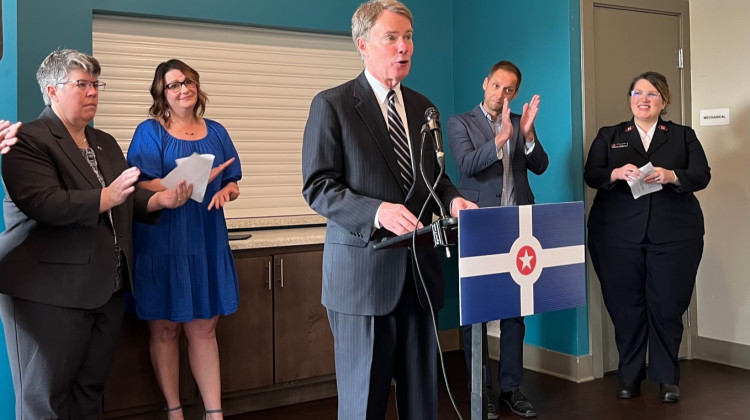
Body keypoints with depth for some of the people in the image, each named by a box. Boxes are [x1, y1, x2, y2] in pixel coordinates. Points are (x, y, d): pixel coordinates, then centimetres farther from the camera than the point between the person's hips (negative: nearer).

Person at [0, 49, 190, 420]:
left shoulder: (105, 143, 18)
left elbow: (126, 200, 17)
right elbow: (43, 203, -21)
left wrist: (161, 200, -2)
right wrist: (107, 197, -30)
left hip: (107, 289, 7)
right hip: (50, 292, -7)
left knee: (90, 389, 13)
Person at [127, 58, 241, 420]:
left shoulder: (216, 132, 10)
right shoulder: (150, 131, -3)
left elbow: (232, 183, 15)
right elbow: (144, 187, -13)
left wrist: (226, 191, -10)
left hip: (207, 242, 4)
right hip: (162, 244, -3)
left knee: (204, 328, 8)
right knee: (165, 330, 6)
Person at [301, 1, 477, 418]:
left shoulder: (423, 107, 13)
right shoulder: (332, 105, -4)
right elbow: (318, 187, -10)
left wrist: (453, 198, -4)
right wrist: (377, 211, -25)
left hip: (419, 268, 5)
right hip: (363, 270, -5)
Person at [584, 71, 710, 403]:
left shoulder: (683, 136, 12)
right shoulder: (608, 136, 12)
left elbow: (701, 176, 1)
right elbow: (590, 175, 0)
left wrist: (671, 176, -19)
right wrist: (615, 173, -21)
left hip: (674, 235, 0)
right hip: (618, 236, 0)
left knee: (667, 306, 2)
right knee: (625, 306, 4)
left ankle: (667, 378, 16)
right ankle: (629, 376, 17)